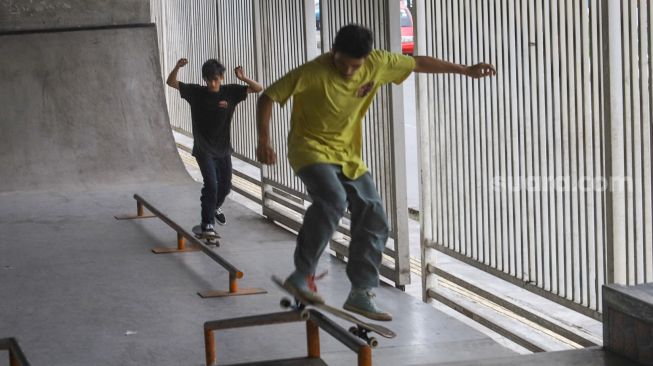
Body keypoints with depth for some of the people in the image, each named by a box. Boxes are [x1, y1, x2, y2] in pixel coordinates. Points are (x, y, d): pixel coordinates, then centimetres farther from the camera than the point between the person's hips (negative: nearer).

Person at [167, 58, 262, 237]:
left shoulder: (230, 92, -5)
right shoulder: (196, 93, -8)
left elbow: (258, 88, -9)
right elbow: (170, 82, -7)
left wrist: (243, 78, -27)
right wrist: (177, 67, -26)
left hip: (223, 149, 3)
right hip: (203, 149, -3)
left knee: (225, 185, 17)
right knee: (211, 183, -18)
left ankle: (215, 207, 48)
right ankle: (207, 224, -14)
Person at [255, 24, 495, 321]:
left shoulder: (377, 64, -10)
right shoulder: (312, 73, -23)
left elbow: (418, 63, 5)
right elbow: (268, 98, -16)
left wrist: (465, 71, 10)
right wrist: (264, 141, -27)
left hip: (348, 155, 6)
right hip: (310, 149, -6)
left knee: (373, 219, -1)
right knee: (332, 200, -33)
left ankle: (360, 294, 10)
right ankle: (301, 276, -22)